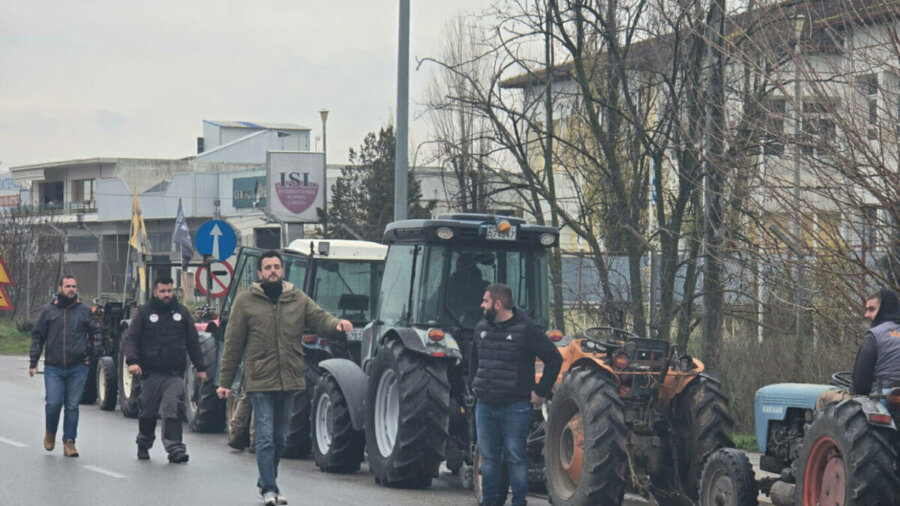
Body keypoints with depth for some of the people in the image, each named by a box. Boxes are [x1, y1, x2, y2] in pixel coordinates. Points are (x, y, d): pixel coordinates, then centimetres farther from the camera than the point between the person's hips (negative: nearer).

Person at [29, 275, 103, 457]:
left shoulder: (84, 311, 6)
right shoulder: (48, 311, 6)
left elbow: (97, 332, 17)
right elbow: (37, 336, 11)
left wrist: (93, 350, 3)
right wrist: (33, 362, 9)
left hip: (77, 368, 0)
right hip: (53, 368, 0)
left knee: (72, 406, 1)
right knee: (53, 403, -9)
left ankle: (69, 442, 7)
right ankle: (50, 432, 18)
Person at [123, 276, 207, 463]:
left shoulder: (182, 313, 12)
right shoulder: (144, 313, 7)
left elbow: (193, 342, 15)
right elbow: (131, 338, 1)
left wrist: (200, 367, 11)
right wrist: (132, 361, -15)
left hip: (175, 375, 0)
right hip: (151, 373, 0)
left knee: (173, 411, -14)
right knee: (148, 413, 10)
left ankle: (175, 448, -17)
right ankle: (144, 445, 28)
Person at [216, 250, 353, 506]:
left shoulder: (298, 300, 9)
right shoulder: (245, 302, 0)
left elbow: (319, 318, -1)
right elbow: (233, 344, 2)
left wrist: (337, 324, -26)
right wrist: (225, 381, 2)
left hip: (289, 380, 4)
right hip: (260, 382, -4)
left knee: (279, 438, 14)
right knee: (265, 437, -9)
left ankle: (266, 482, 29)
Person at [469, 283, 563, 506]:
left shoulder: (527, 329, -9)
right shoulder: (481, 328, 11)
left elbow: (554, 359, -8)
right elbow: (474, 360, 30)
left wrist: (540, 392, -8)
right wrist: (474, 385, 19)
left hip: (515, 407, -6)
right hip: (484, 406, 6)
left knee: (516, 457, -2)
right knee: (488, 456, 10)